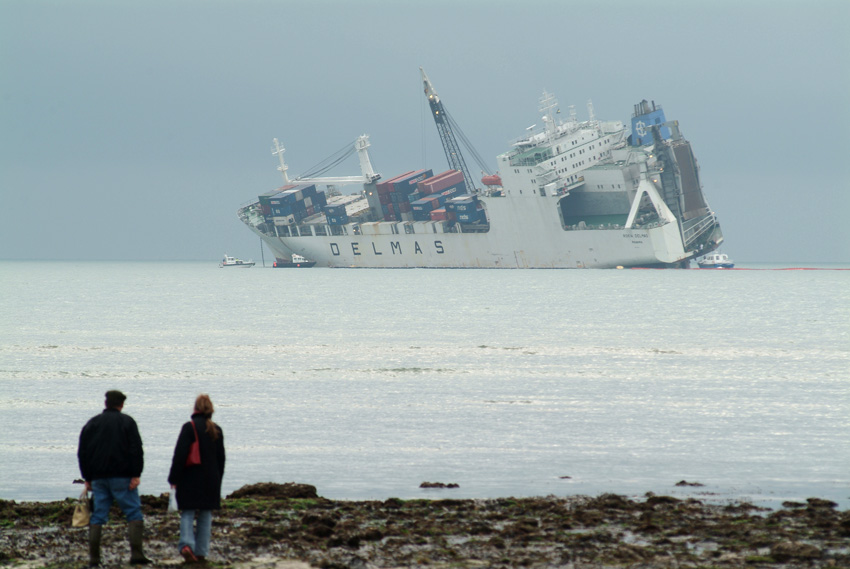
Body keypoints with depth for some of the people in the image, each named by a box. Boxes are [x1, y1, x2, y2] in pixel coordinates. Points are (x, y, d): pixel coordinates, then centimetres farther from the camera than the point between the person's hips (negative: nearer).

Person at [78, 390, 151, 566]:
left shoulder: (92, 423, 13)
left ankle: (93, 558, 1)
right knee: (134, 513, -1)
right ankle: (136, 554, -14)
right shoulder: (126, 422, 1)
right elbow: (136, 450, -9)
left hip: (98, 478, 4)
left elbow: (82, 453, 13)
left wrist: (87, 478, 16)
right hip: (122, 478, -4)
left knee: (98, 517, 7)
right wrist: (136, 474, -9)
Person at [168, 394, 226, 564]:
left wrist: (174, 479, -8)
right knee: (205, 515, 10)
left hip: (190, 479, -4)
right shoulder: (217, 430, 6)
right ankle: (201, 552, 9)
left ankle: (186, 544, -20)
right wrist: (217, 481, 20)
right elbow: (221, 458, 12)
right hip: (211, 480, 4)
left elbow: (179, 455, -13)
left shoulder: (189, 427, -9)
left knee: (187, 513, 1)